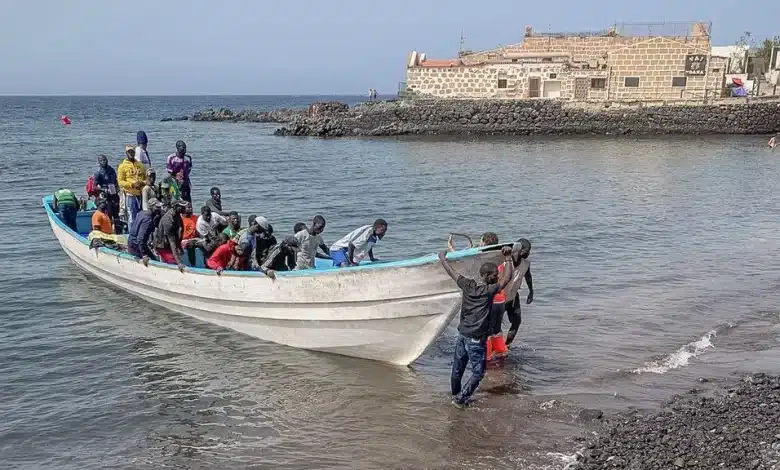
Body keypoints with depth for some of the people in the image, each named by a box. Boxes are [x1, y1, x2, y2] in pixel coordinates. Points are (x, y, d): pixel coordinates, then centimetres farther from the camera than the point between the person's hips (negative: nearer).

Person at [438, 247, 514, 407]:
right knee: (478, 373, 7)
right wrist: (508, 259, -19)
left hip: (462, 335, 7)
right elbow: (507, 278, -25)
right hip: (476, 339, -7)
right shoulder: (488, 291, -17)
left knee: (458, 368, 20)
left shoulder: (468, 285, -1)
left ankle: (455, 394, 38)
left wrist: (442, 257, 26)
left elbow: (451, 271, 10)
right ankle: (461, 399, 7)